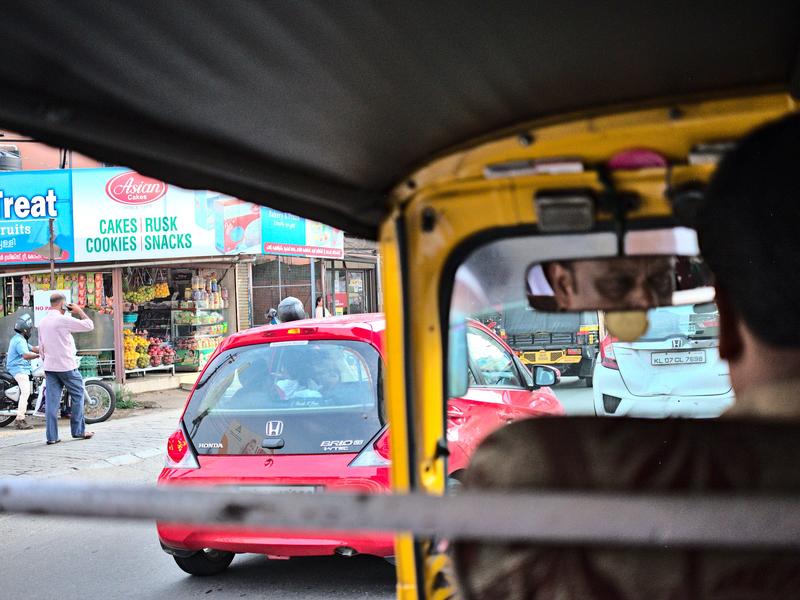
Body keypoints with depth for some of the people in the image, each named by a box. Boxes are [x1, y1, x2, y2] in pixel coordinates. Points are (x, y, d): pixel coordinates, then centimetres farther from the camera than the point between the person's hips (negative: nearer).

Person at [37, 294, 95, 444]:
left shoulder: (43, 322, 9)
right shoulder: (64, 320, -14)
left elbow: (41, 347, 16)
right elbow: (89, 325, -11)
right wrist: (80, 311, 3)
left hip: (50, 367, 6)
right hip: (67, 366, -6)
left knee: (51, 401, 4)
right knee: (77, 396, 8)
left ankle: (52, 436, 2)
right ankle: (78, 431, 11)